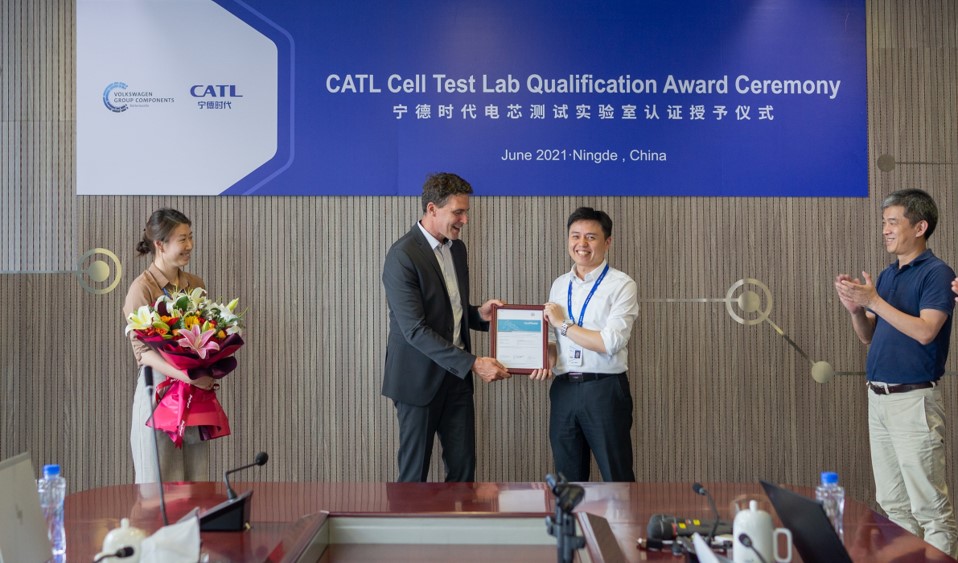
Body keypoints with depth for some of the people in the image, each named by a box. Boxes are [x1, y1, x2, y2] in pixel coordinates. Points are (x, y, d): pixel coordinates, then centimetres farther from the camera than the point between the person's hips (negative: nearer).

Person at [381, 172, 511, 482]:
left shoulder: (457, 248, 8)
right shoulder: (402, 256, -17)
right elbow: (415, 330, -23)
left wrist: (480, 314, -2)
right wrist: (473, 363, -26)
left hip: (456, 376, 7)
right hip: (419, 379, -7)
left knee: (463, 467, 8)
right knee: (415, 472, 5)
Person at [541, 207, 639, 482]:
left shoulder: (621, 285, -7)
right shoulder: (559, 285, 12)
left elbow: (610, 342, -17)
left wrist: (563, 323, -10)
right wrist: (546, 359, -5)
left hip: (604, 390, -5)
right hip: (563, 389, 6)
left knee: (617, 477, 3)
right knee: (568, 477, 15)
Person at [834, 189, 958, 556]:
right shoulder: (887, 275, 15)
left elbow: (925, 331, -22)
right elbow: (868, 337, 16)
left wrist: (874, 301, -20)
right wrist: (855, 308, -3)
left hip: (914, 399, -8)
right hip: (879, 398, 8)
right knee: (893, 504, 14)